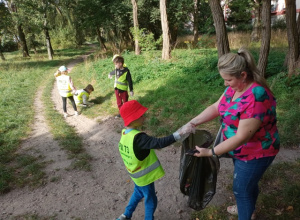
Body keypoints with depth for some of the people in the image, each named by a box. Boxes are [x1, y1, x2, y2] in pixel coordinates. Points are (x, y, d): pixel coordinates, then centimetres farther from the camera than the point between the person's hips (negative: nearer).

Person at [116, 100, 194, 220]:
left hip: (137, 173, 8)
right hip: (144, 176, -8)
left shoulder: (125, 133, -8)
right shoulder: (137, 137, -37)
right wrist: (180, 133, -51)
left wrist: (152, 144, 11)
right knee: (150, 201, 16)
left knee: (138, 193, 32)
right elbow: (159, 143, -47)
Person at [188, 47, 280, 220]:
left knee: (241, 188, 10)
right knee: (249, 182, 29)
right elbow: (216, 107, -1)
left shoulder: (256, 98, -36)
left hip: (255, 153, -8)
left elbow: (241, 137, -32)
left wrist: (211, 152, -26)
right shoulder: (235, 86, -8)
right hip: (241, 149, 8)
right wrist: (191, 123, -11)